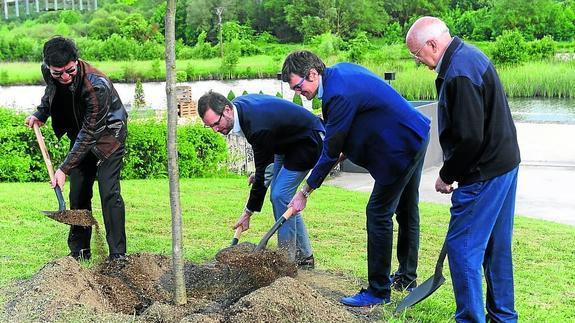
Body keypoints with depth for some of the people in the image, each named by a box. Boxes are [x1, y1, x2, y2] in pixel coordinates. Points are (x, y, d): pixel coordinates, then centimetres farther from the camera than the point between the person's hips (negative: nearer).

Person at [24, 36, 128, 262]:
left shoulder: (96, 85, -36)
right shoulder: (48, 71, -15)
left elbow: (90, 133, -31)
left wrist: (65, 169, -31)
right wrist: (40, 114, -2)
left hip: (107, 135, -6)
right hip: (80, 135, 6)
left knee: (109, 192, -14)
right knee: (78, 193, 5)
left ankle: (118, 255, -10)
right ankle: (79, 252, 16)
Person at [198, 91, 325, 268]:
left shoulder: (257, 126, -37)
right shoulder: (239, 104, -10)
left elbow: (262, 173, -26)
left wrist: (248, 212, -18)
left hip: (308, 142, -10)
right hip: (288, 142, 10)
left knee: (280, 195, -16)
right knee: (278, 195, 8)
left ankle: (287, 259, -8)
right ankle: (304, 255, 16)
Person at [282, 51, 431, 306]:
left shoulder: (339, 95, -26)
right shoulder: (341, 70, 4)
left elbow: (330, 151, -20)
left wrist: (305, 193, -12)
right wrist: (346, 148, 9)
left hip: (401, 147, -11)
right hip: (416, 136, 11)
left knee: (379, 213, -6)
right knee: (406, 210, 19)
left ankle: (378, 291, 2)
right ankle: (406, 278, 34)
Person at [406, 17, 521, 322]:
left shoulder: (459, 74, -22)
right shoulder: (470, 55, 10)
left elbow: (469, 139, -25)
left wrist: (446, 175, -10)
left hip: (483, 174, -10)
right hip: (505, 163, 10)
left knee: (462, 246, -2)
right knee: (496, 246, 18)